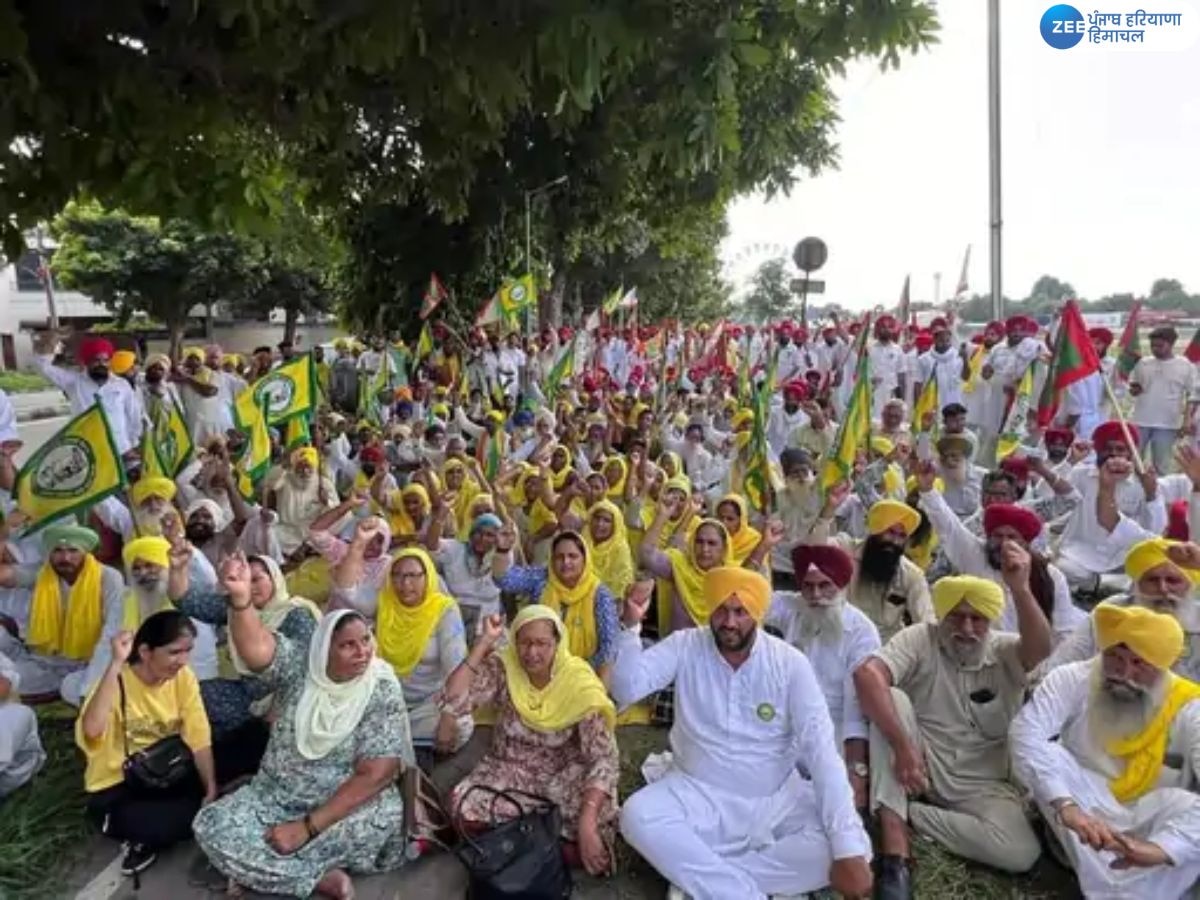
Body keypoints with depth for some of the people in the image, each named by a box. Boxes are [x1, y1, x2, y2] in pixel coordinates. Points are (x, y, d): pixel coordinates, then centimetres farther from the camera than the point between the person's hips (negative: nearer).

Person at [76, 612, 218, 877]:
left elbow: (199, 739, -10)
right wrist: (116, 663, -40)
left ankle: (145, 841, 4)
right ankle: (145, 832, 1)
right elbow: (92, 729, -41)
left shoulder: (184, 678, -8)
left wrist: (211, 791, -20)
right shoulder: (118, 681, -19)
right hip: (117, 788, -5)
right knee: (151, 822, -32)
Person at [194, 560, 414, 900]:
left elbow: (373, 776, -19)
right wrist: (240, 597, -49)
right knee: (211, 826, -19)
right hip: (276, 795, 3)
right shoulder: (299, 664, -8)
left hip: (346, 803, -2)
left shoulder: (383, 692, -15)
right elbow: (255, 647, -29)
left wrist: (307, 827, -23)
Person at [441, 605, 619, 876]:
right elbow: (453, 702, -27)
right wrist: (484, 643, -27)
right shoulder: (503, 668, -13)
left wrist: (587, 824, -36)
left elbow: (603, 759, -23)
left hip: (562, 775, -1)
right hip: (510, 770, 2)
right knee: (464, 806, -28)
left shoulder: (579, 683, -19)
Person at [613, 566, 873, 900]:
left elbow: (821, 750, -16)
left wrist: (849, 849, -25)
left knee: (853, 845, -25)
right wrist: (632, 625, -29)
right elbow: (627, 690, -15)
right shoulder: (685, 646, -7)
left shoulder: (790, 663, -11)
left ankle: (697, 872, -19)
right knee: (637, 815, -29)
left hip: (777, 800, 1)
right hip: (699, 793, 0)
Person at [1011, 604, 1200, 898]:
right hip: (1086, 809, 1)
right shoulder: (1073, 679, -16)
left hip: (1147, 821, 0)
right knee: (1049, 756, -29)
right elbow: (1026, 733, -32)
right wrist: (1067, 806, -46)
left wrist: (1161, 847, -46)